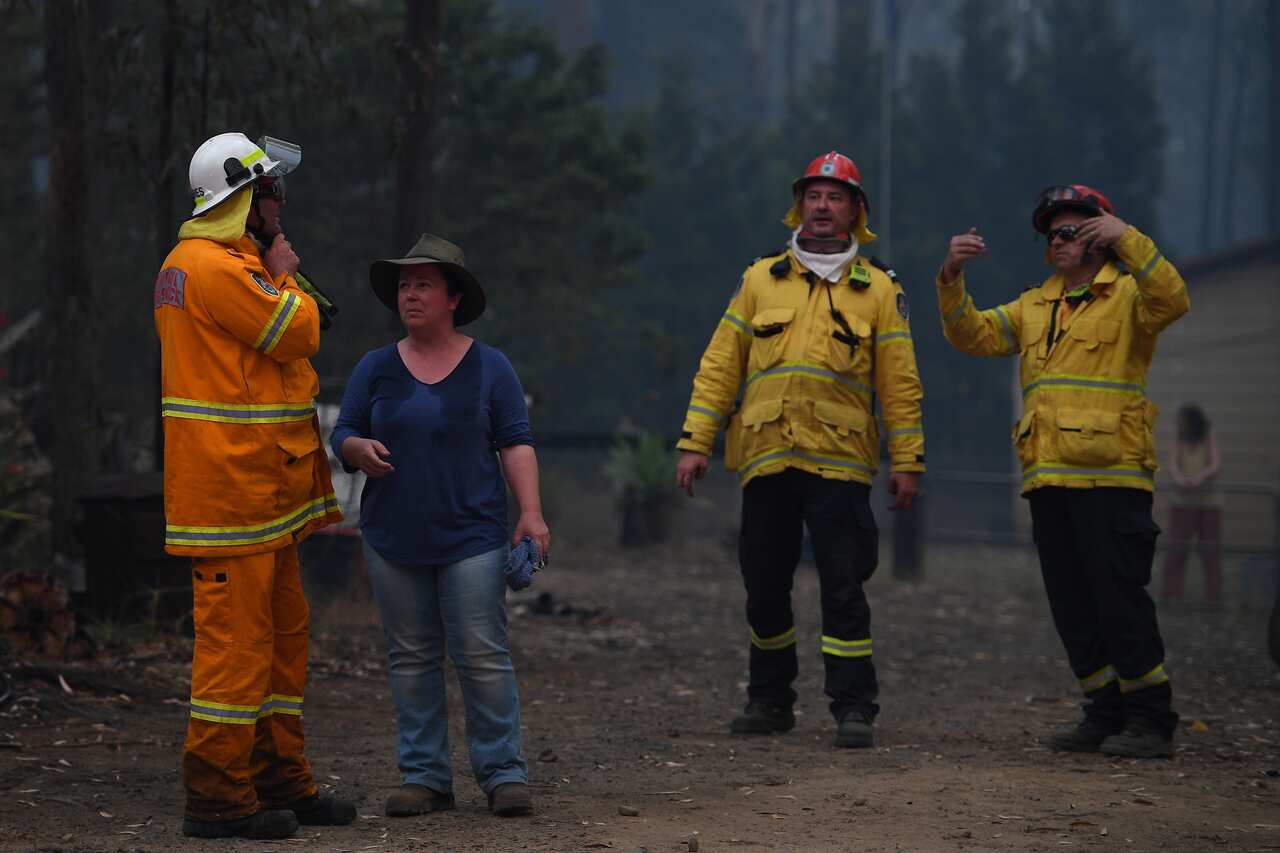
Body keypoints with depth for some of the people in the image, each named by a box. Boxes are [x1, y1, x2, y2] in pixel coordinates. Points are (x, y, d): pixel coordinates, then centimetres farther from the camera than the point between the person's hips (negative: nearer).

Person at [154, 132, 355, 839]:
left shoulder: (230, 263, 20)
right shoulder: (212, 266, -15)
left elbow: (283, 344, 23)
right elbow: (298, 332, -14)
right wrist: (284, 276, 0)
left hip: (262, 487, 11)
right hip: (231, 482, -11)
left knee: (283, 632, 15)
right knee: (236, 635, -8)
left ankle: (280, 781, 22)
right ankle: (218, 797, -4)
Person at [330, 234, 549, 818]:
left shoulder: (488, 367, 3)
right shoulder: (376, 368, 9)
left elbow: (516, 444, 2)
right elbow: (342, 436, 11)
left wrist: (531, 513, -9)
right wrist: (359, 450, -13)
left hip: (471, 537, -3)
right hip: (394, 539, 3)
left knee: (481, 654, -7)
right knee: (411, 658, 5)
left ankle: (503, 774, -1)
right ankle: (424, 777, 10)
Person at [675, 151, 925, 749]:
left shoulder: (879, 290, 7)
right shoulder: (760, 280, 12)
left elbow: (900, 383, 6)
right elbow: (719, 366, 11)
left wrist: (906, 462, 1)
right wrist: (695, 442, 4)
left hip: (838, 462, -2)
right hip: (765, 457, 3)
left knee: (843, 586, -8)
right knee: (763, 586, 8)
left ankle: (853, 706, -2)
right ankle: (769, 700, 22)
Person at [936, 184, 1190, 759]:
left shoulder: (1126, 296, 2)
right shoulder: (1033, 307, 21)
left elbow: (1171, 299, -19)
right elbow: (973, 335, 13)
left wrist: (1127, 238, -24)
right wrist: (953, 279, -3)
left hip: (1110, 475, -7)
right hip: (1048, 476, 7)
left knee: (1119, 598, -10)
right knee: (1072, 605, 8)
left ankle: (1151, 719, -4)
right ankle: (1106, 713, 16)